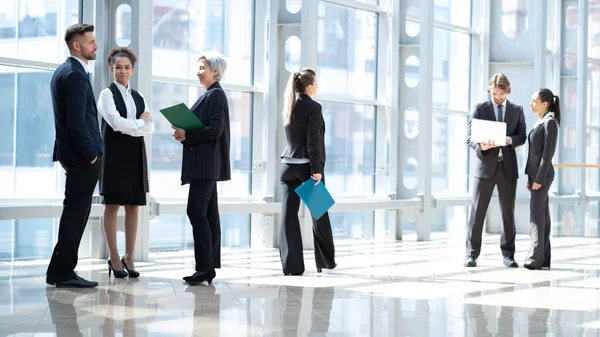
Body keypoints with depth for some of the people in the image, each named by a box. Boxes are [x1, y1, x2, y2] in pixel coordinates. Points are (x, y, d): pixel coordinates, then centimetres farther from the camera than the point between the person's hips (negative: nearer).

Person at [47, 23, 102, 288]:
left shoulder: (62, 72, 16)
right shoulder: (75, 75, -16)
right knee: (76, 213, -6)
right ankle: (63, 272, -3)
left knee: (75, 213, 13)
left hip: (72, 154, 10)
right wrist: (90, 154, -15)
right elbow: (78, 121, -22)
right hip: (82, 156, -10)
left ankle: (59, 271, 16)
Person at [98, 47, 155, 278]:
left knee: (133, 206, 3)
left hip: (135, 155, 5)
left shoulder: (139, 98, 16)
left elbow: (150, 128, 4)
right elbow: (116, 122, -13)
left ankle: (129, 257, 7)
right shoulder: (107, 94, 1)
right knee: (112, 205, -2)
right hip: (114, 153, -5)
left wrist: (127, 127, -10)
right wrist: (140, 122, -2)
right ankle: (114, 258, 3)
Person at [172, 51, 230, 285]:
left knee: (196, 212, -13)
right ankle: (209, 268, 10)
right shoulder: (208, 95, 20)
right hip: (202, 164, 10)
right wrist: (184, 134, 5)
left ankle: (205, 268, -13)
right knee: (208, 215, 8)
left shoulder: (216, 95, -9)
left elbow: (215, 129, -19)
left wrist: (187, 135, -16)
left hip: (207, 163, -10)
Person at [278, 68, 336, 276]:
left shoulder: (289, 107, 10)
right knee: (319, 214, 10)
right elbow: (313, 141, -15)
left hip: (288, 165, 5)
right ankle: (326, 261, 21)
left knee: (289, 215, -1)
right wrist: (316, 170, -16)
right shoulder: (313, 108, -10)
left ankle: (291, 265, -6)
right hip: (307, 165, -5)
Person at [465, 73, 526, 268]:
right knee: (477, 211, -3)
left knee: (508, 213, 5)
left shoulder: (517, 110, 11)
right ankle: (472, 254, 3)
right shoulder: (479, 109, 5)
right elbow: (470, 138, 0)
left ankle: (508, 255, 12)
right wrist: (480, 145, -21)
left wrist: (510, 140, -15)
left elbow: (522, 136, 7)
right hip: (485, 165, -2)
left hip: (508, 166, 2)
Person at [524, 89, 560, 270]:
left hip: (542, 174, -9)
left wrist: (539, 179, -19)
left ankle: (535, 258, -13)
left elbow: (548, 152, -16)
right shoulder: (540, 122, 17)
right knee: (542, 215, 7)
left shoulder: (550, 122, -10)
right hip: (536, 173, 9)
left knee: (536, 215, -11)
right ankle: (543, 258, 7)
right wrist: (530, 177, 16)